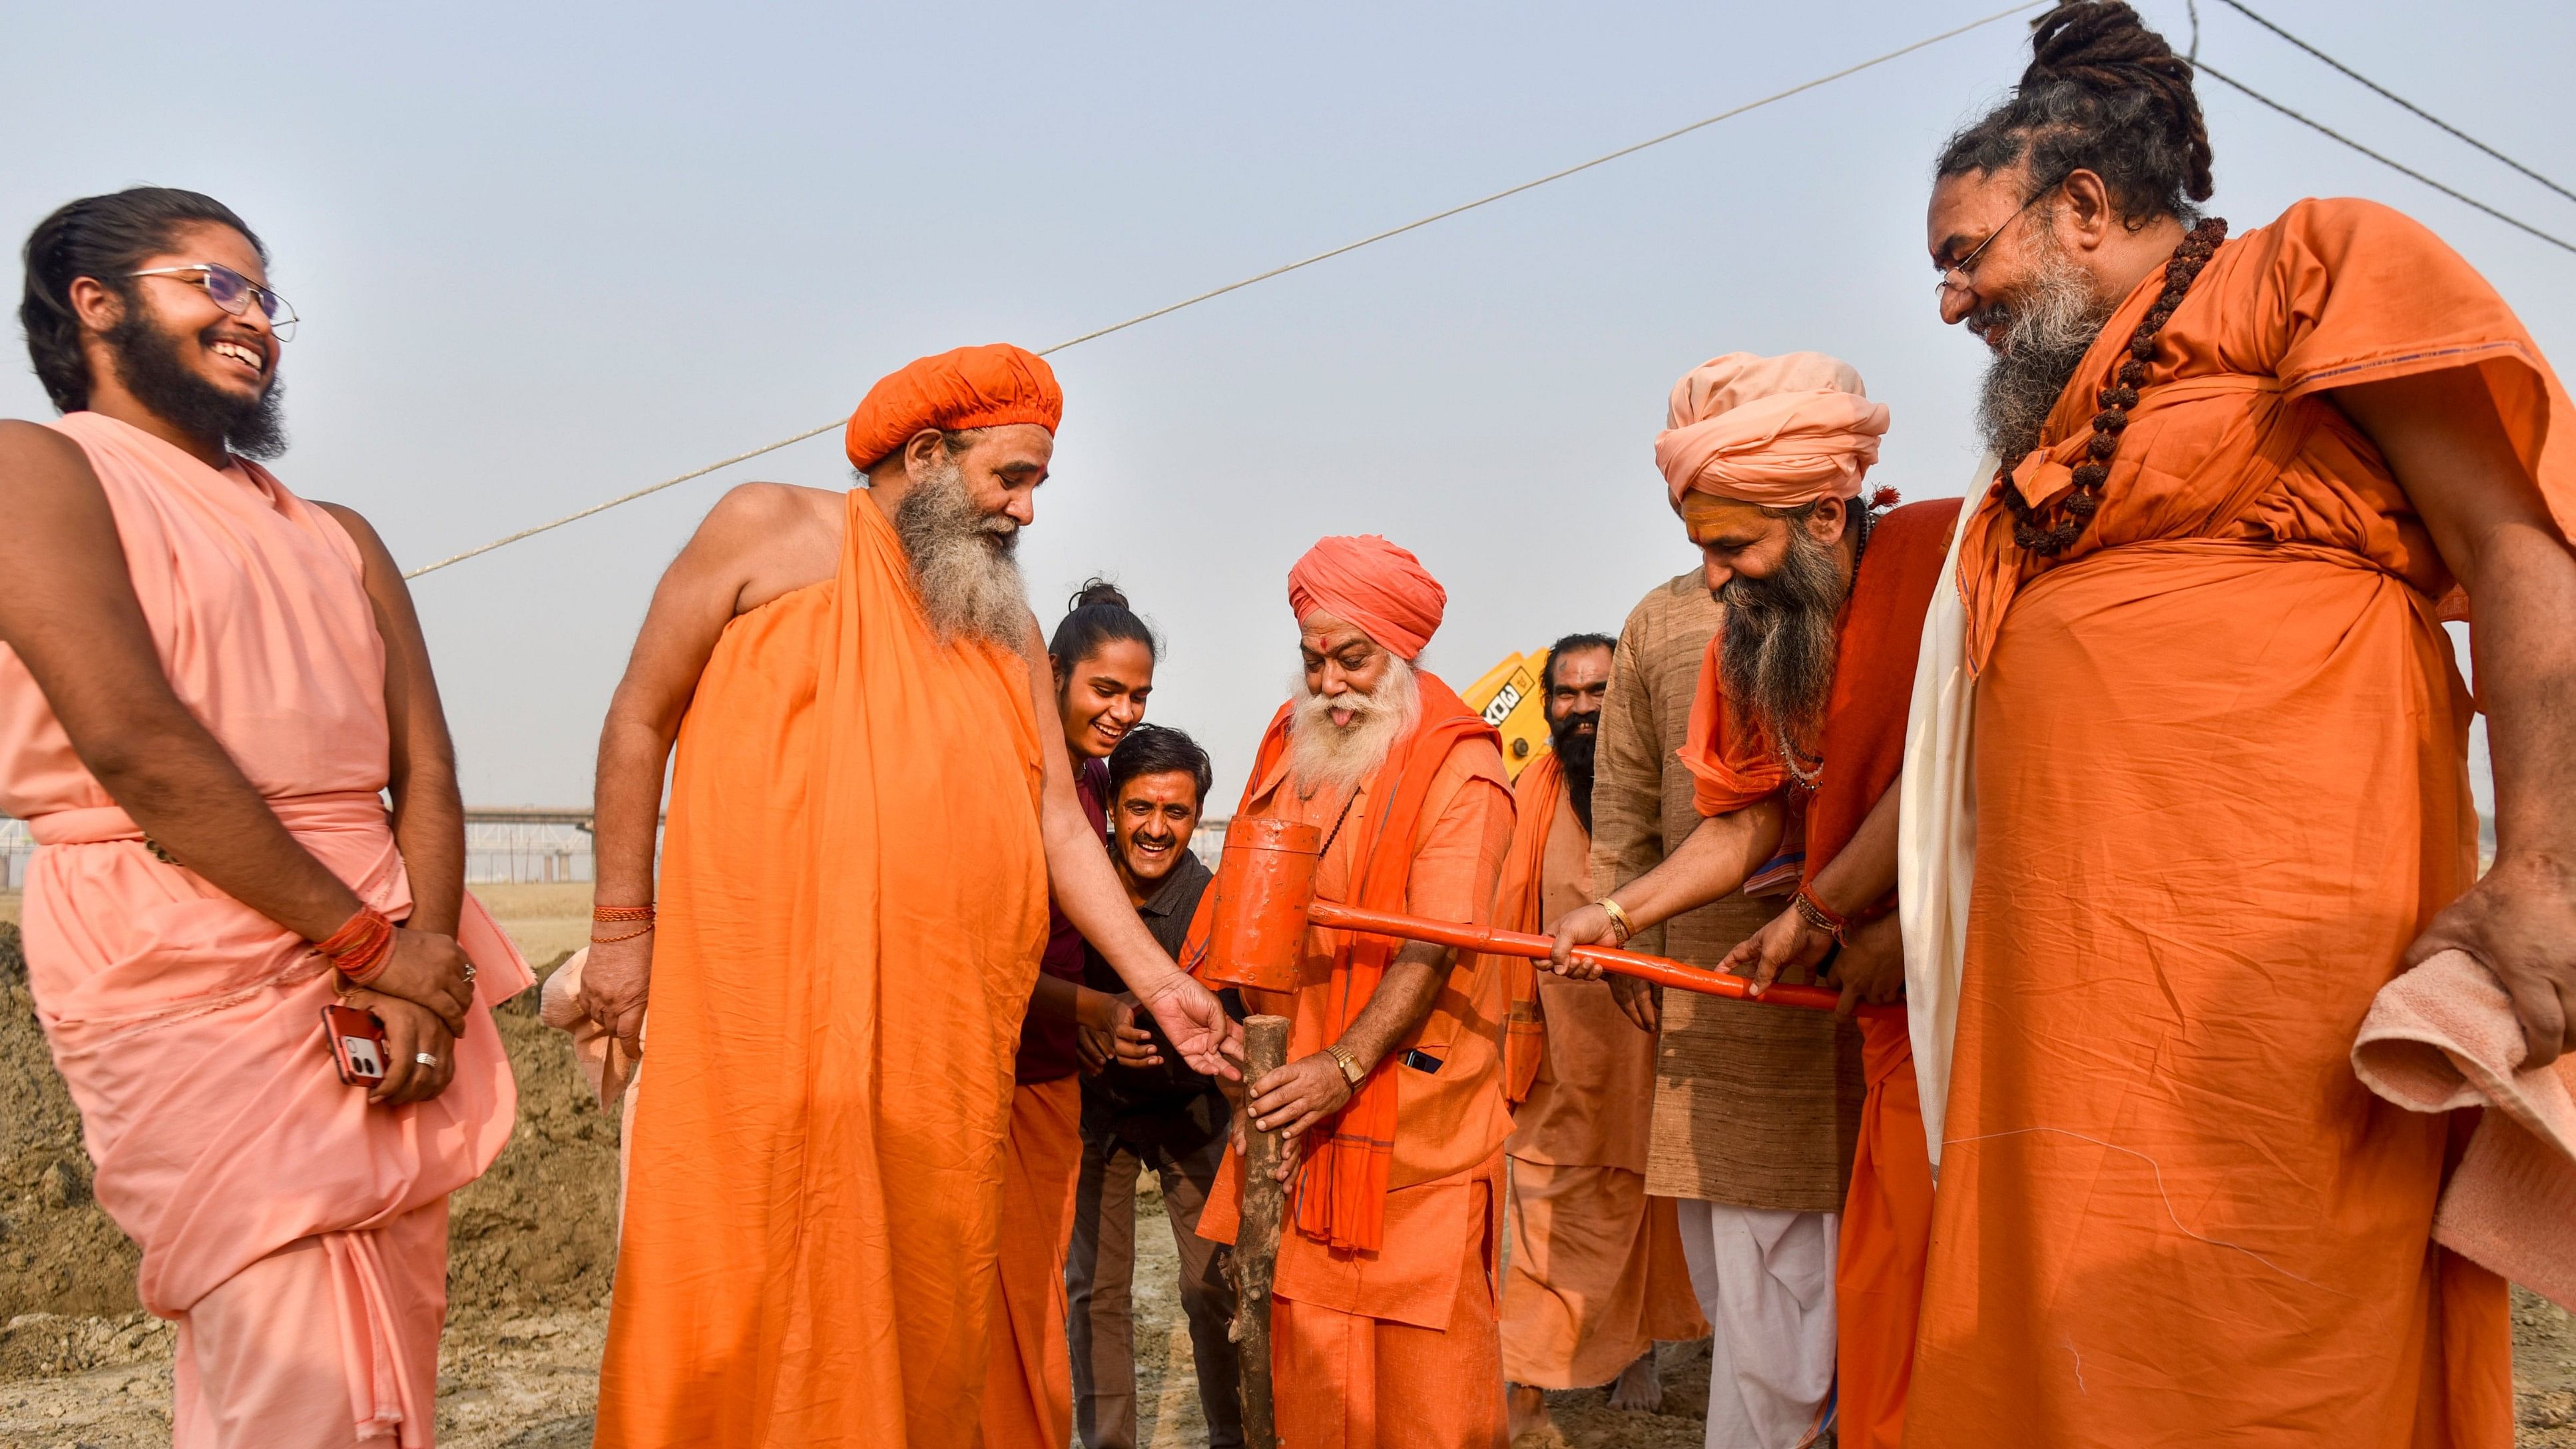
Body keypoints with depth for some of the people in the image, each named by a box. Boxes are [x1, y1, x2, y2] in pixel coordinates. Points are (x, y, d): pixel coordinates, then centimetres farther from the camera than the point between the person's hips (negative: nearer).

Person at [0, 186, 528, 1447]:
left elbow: (424, 767, 10)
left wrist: (422, 956, -8)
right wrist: (368, 942, -12)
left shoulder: (337, 536, 20)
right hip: (187, 968, -6)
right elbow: (136, 743, -13)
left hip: (388, 955, 6)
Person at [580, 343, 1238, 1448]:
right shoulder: (772, 531, 5)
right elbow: (640, 721, 6)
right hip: (766, 1012, -4)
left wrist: (1158, 983, 5)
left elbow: (1060, 825, 13)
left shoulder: (1009, 627, 17)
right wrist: (621, 924, 1)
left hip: (949, 1040, 4)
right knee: (747, 1291, -3)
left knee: (926, 1306, 6)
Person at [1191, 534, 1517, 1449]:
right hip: (1301, 1102, 5)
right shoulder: (1288, 747, 12)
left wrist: (1347, 1065, -24)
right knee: (1306, 1337, 5)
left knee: (1426, 1347, -1)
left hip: (1417, 1107, -4)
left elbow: (1434, 950, -15)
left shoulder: (1458, 765, -6)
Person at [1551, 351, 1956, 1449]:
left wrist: (1907, 932, -14)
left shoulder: (1951, 555, -14)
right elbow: (1743, 823, 11)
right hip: (1888, 1006, 5)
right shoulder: (1749, 642, 7)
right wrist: (1616, 914, 0)